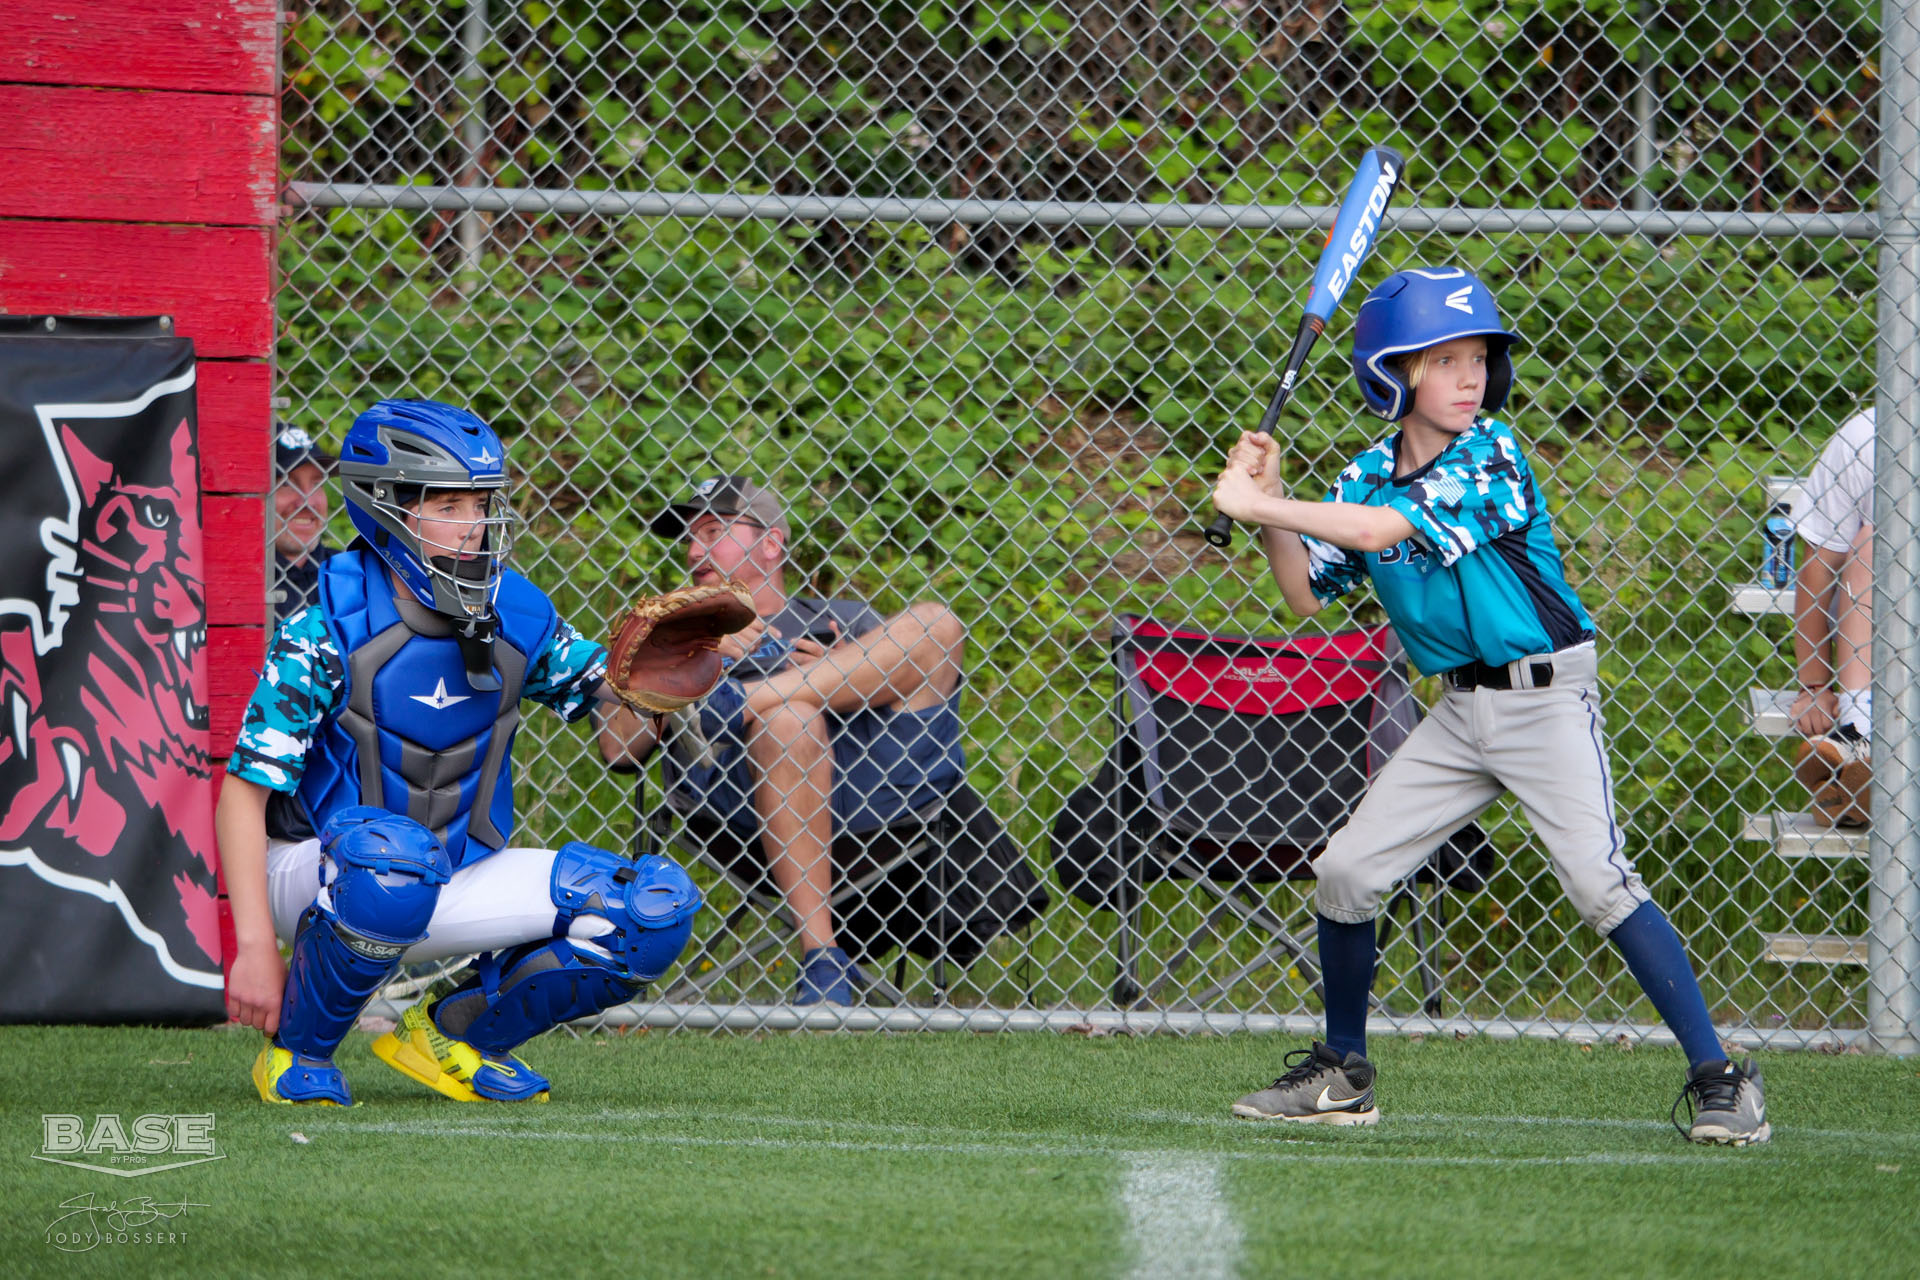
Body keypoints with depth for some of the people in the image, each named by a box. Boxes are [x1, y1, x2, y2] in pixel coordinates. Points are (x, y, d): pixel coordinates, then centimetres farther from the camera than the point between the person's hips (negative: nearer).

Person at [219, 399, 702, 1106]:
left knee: (658, 907, -10)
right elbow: (244, 791, -17)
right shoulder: (328, 629, -18)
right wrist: (255, 948, -24)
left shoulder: (517, 615, -3)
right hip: (317, 868, -6)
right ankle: (297, 1049, -16)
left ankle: (452, 1029, 8)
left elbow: (598, 682, 14)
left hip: (460, 878, 6)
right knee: (394, 854, -42)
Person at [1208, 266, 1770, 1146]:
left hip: (1546, 700, -6)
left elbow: (1382, 528, -25)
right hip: (1461, 709, 6)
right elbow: (1307, 593, 7)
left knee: (1599, 882, -18)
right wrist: (1268, 508, -8)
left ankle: (1718, 1080, -15)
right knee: (1346, 871, 3)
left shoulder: (1491, 456, -15)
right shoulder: (1368, 476, 5)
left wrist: (1258, 505, -18)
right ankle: (1342, 1074, 22)